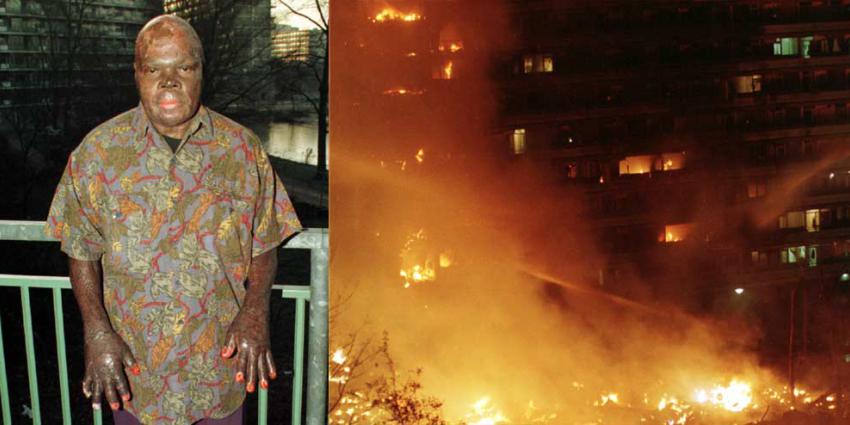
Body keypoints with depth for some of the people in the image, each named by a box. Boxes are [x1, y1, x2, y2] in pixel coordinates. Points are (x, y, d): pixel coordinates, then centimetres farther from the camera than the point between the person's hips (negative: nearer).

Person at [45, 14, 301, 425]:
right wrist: (96, 330, -11)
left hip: (222, 357, 0)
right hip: (133, 361, 0)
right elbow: (82, 252, 0)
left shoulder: (242, 149, -6)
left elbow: (264, 246, 0)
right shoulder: (98, 150, -6)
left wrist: (256, 311, -15)